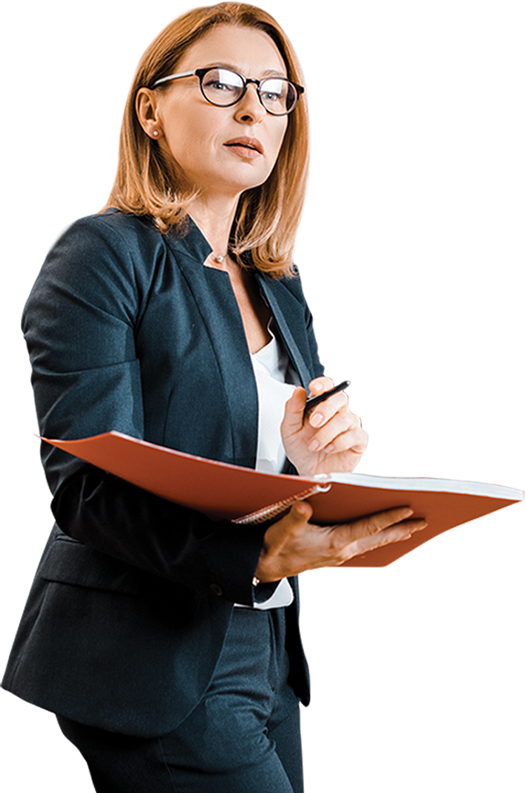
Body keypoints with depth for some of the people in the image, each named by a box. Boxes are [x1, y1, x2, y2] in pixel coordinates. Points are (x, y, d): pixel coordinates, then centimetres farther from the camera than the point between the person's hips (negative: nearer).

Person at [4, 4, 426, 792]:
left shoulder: (278, 291, 14)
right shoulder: (104, 255, -8)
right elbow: (89, 487, -18)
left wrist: (311, 464, -10)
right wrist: (254, 555, -32)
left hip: (266, 655, 7)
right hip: (151, 665, -7)